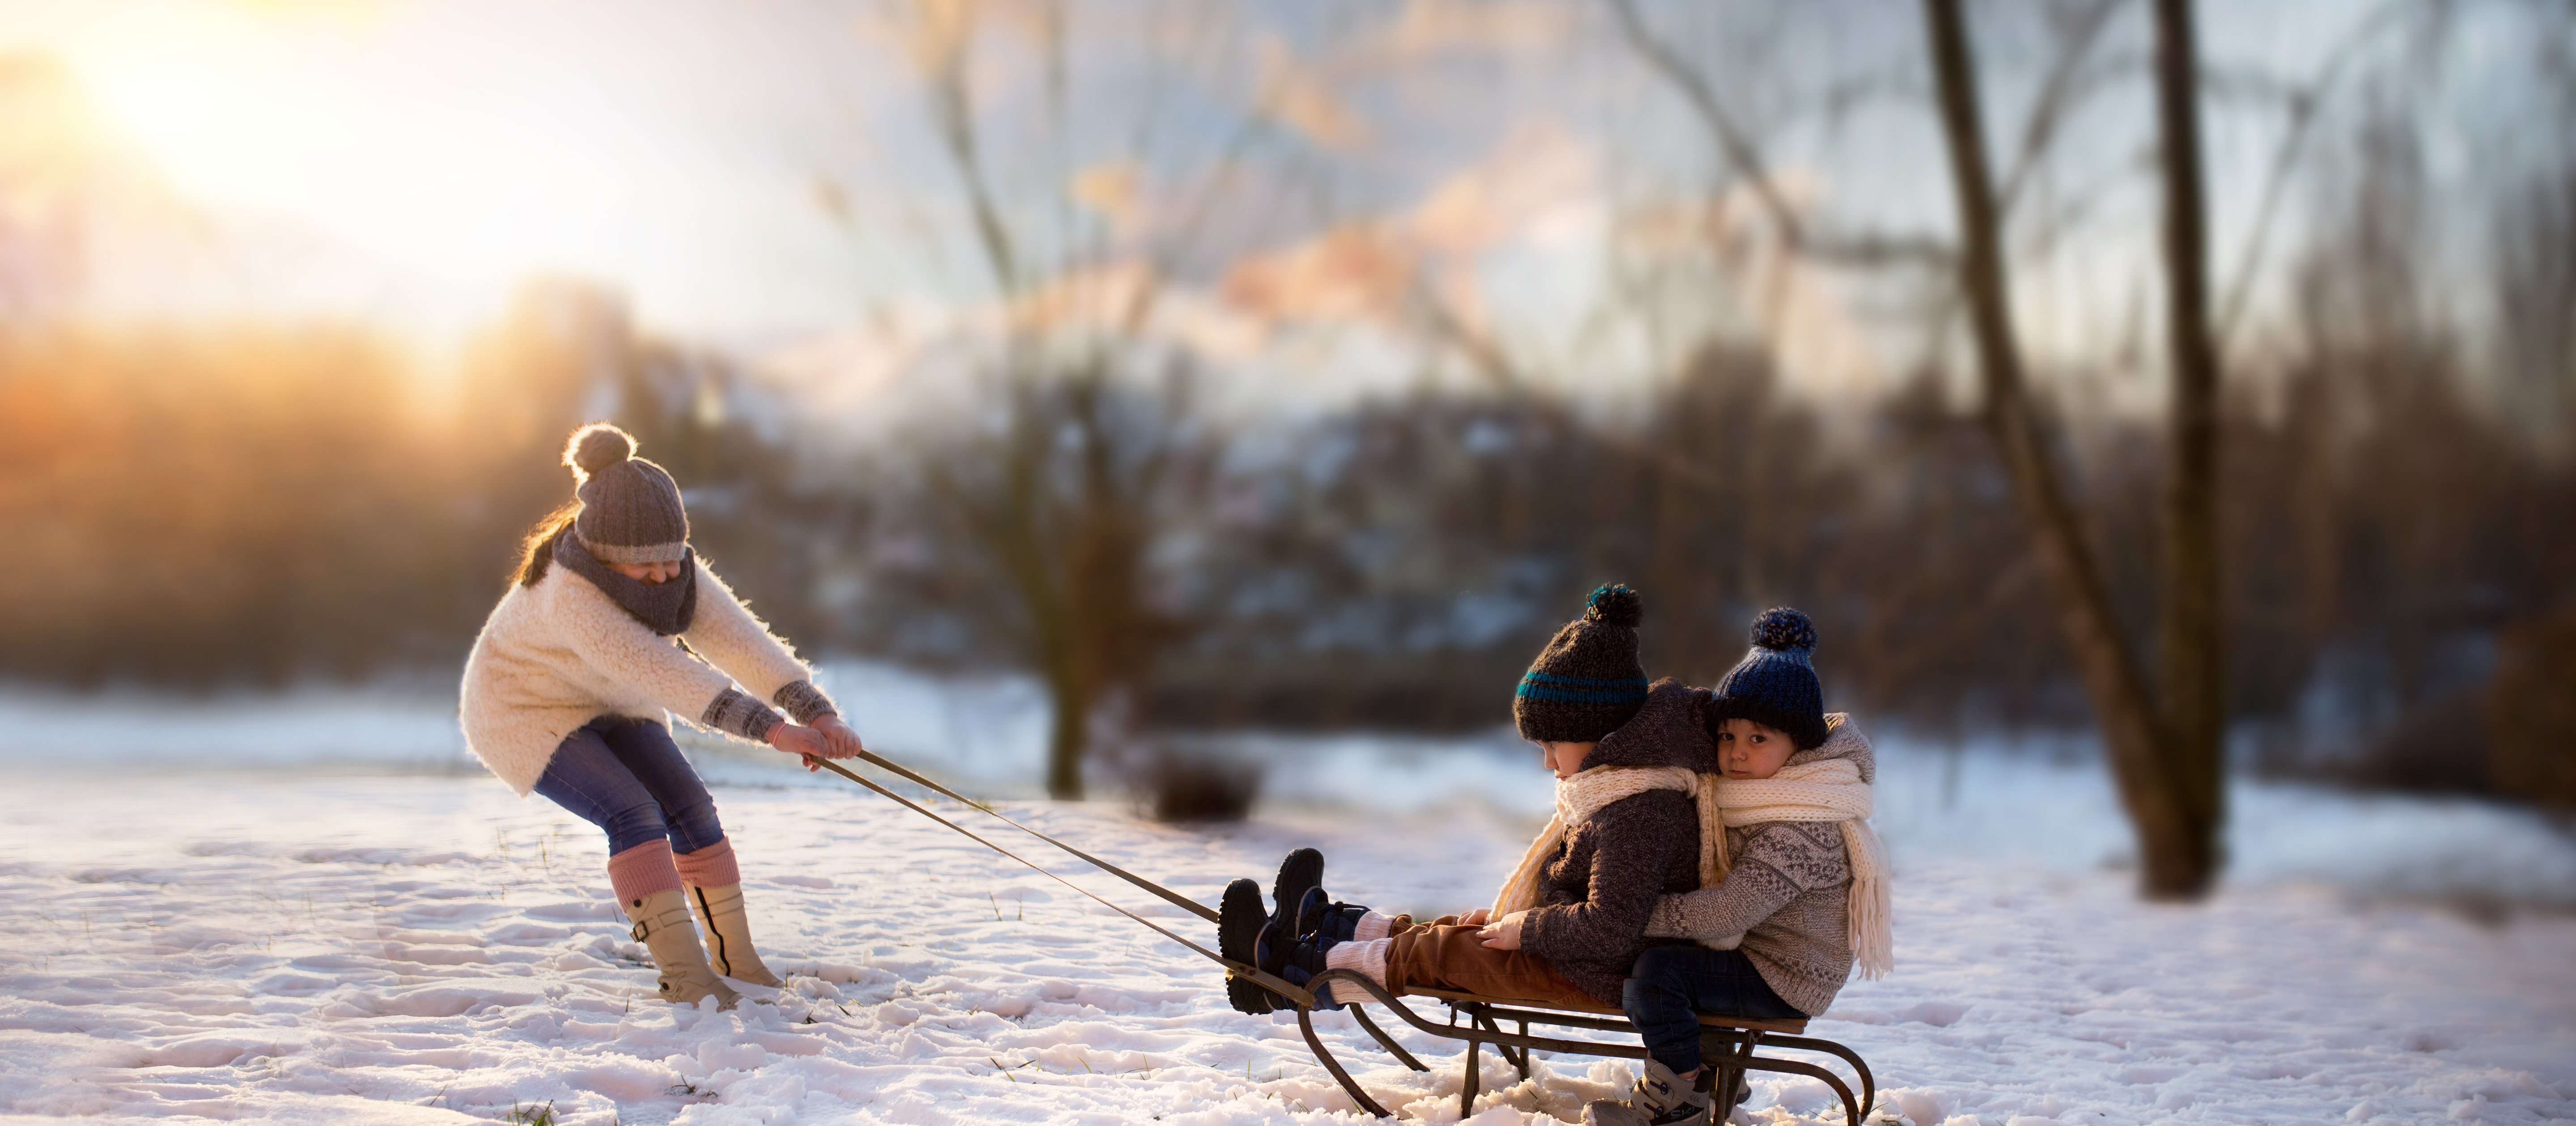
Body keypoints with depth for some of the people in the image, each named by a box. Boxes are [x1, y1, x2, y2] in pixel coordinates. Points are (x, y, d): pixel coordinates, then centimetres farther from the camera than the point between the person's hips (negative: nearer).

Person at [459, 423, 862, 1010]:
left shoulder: (677, 575, -19)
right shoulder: (570, 595, -39)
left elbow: (740, 641, -32)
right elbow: (662, 672, -49)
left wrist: (816, 711, -47)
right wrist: (768, 726, -56)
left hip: (608, 706, 7)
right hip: (527, 710, -7)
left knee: (689, 807, -4)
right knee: (632, 813, -23)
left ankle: (736, 960, 8)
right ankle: (683, 973, -20)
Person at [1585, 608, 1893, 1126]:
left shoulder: (1800, 833, -27)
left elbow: (1727, 911, -32)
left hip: (1782, 982, -11)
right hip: (1752, 955, 11)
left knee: (1655, 970, -23)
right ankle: (1719, 1074, 34)